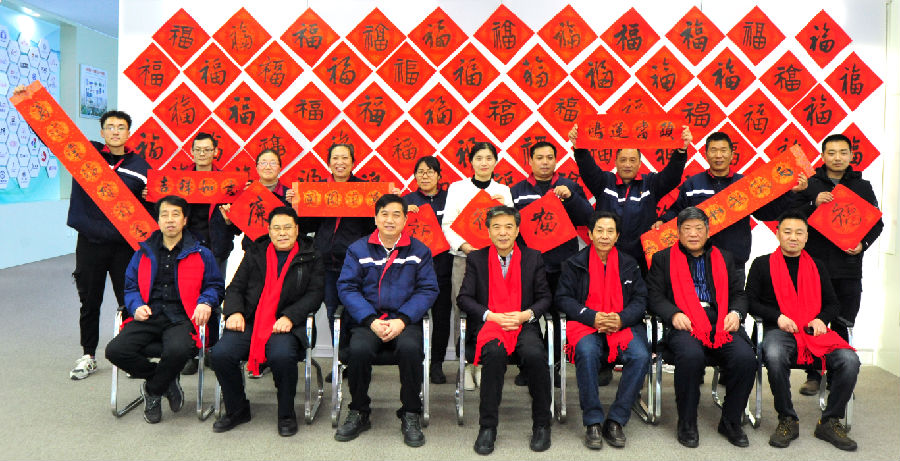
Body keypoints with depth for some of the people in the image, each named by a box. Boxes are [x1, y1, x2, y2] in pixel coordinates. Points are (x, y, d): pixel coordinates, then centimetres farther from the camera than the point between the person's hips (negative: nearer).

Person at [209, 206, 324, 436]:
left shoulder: (311, 258, 11)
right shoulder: (255, 254, 20)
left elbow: (315, 294, 1)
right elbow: (235, 288, 18)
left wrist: (289, 317, -14)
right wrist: (234, 312, -4)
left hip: (286, 325, -3)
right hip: (250, 322, 4)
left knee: (282, 356, -35)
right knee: (219, 354, -22)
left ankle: (286, 414, -9)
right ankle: (237, 410, 4)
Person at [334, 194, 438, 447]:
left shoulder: (419, 251, 9)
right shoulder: (358, 249, 9)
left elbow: (428, 290, 2)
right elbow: (347, 287, 2)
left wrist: (401, 320, -13)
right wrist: (371, 321, -13)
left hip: (405, 320, 0)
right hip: (367, 320, 1)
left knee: (410, 348, -32)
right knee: (358, 349, -30)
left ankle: (410, 415, -12)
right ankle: (359, 413, -5)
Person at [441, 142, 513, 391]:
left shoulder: (503, 190, 13)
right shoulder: (457, 188, 9)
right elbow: (447, 224, 3)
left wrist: (503, 206, -8)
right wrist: (464, 245, -12)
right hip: (464, 256, -1)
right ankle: (467, 365, 4)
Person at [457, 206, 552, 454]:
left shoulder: (533, 257, 11)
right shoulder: (476, 259, 9)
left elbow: (545, 297, 11)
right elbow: (464, 298, 4)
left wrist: (526, 314, -9)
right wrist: (490, 315, -11)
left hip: (524, 325, 1)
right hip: (489, 324, -1)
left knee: (535, 354, -32)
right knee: (494, 353, -35)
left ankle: (542, 424, -12)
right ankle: (487, 427, -22)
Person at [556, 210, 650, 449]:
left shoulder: (629, 264, 16)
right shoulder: (575, 264, 10)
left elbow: (640, 300, 9)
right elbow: (563, 298, 2)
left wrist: (621, 319, -12)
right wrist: (593, 317, -14)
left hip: (624, 325, 2)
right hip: (586, 325, -2)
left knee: (641, 356, -29)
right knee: (586, 352, -35)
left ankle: (615, 421, -16)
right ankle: (592, 422, -22)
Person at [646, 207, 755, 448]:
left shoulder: (724, 258, 27)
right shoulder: (663, 258, 18)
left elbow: (738, 293, 22)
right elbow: (654, 295, 8)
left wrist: (736, 313, 0)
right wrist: (674, 314, -11)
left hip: (721, 322, 3)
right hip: (684, 323, -3)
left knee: (745, 357, -26)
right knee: (691, 355, -35)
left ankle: (730, 421, -4)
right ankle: (687, 424, -14)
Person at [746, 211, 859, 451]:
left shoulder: (817, 266, 21)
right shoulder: (762, 264, 12)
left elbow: (833, 303, 22)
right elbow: (751, 301, 7)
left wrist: (821, 319, 0)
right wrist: (777, 317, -9)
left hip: (814, 331, 3)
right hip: (780, 330, -3)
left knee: (849, 360, -26)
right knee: (774, 357, -38)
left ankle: (829, 422, -8)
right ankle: (787, 420, -17)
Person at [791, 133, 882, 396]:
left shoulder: (863, 187, 11)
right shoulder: (810, 185, 6)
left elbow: (877, 222, 13)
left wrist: (864, 243, -5)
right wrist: (814, 203, -16)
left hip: (849, 267, 1)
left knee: (843, 325, 5)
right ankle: (813, 376, 10)